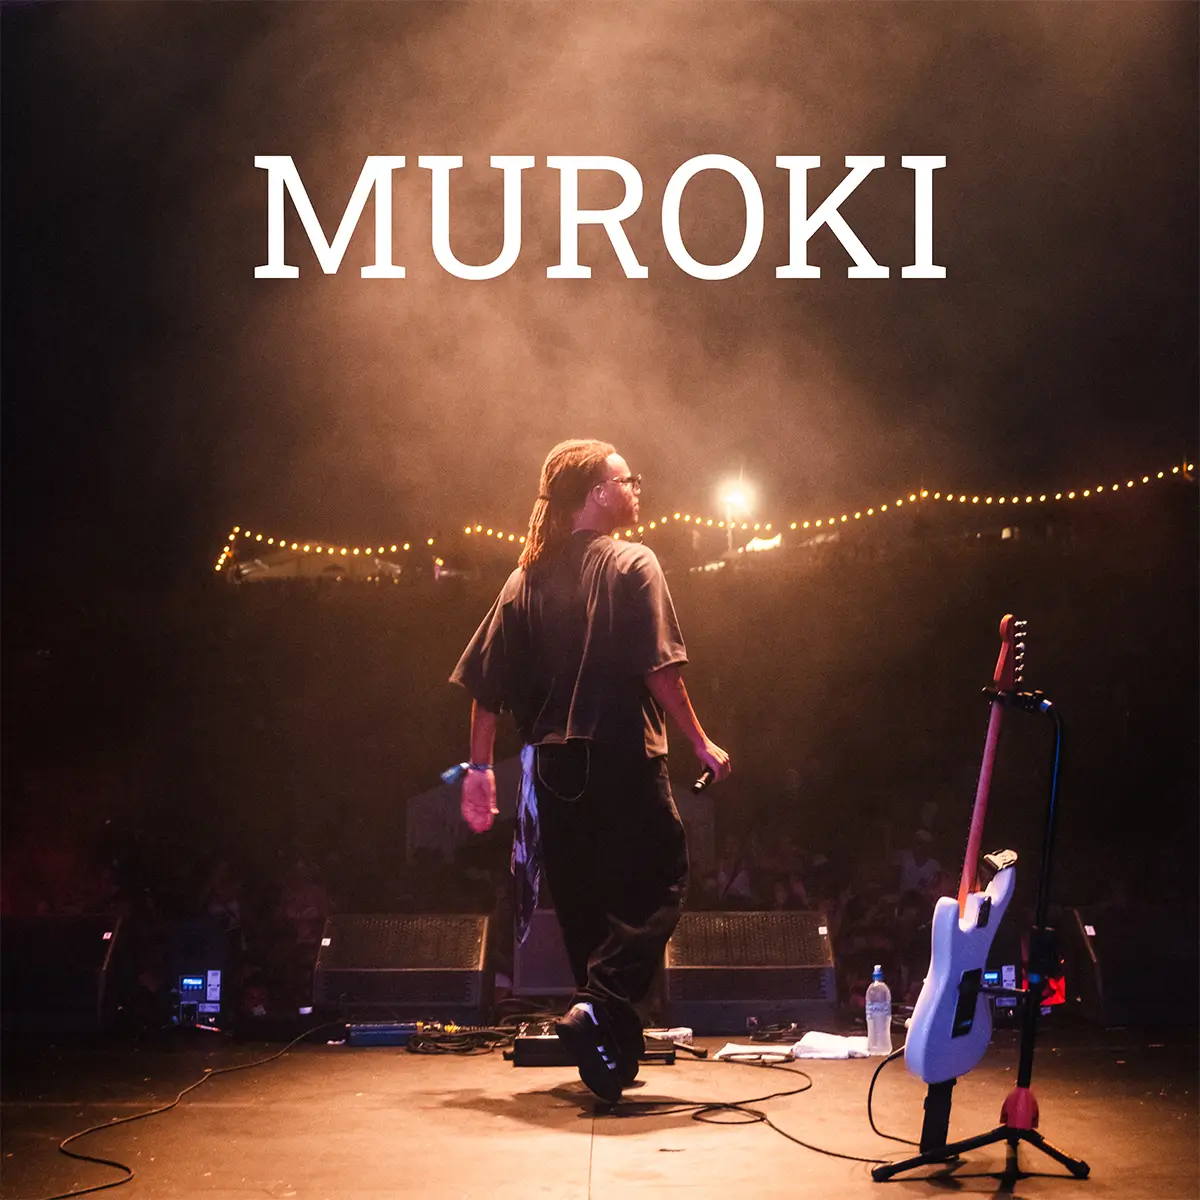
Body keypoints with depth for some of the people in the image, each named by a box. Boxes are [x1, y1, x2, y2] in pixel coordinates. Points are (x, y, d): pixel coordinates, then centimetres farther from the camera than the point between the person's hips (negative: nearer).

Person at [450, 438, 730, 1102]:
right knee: (656, 883, 0)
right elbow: (658, 667, -13)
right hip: (622, 756, -6)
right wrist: (700, 742, -7)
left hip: (554, 766, 6)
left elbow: (486, 681, 7)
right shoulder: (632, 565, -4)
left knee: (582, 899, 14)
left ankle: (614, 1048, 19)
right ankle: (600, 1005, -22)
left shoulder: (527, 578, 11)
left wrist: (480, 767, 13)